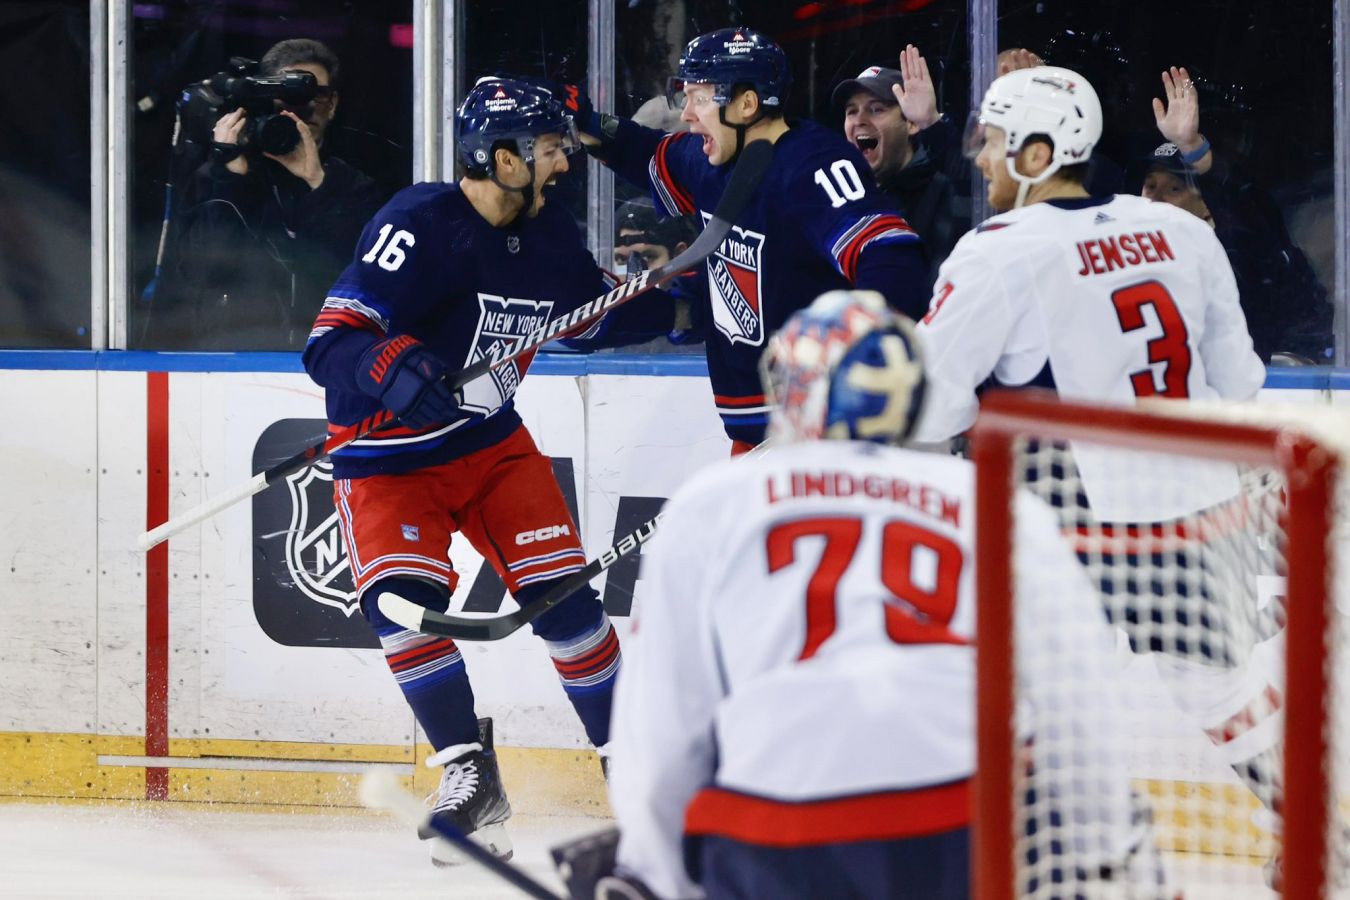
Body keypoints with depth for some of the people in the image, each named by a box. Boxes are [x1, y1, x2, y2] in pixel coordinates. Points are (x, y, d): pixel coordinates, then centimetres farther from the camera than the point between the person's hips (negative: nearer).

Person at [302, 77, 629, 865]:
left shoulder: (550, 233, -3)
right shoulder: (418, 229, -25)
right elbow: (329, 343, -31)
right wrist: (395, 366, -50)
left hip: (492, 441, 5)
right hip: (387, 456, -5)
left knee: (562, 590, -3)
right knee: (402, 598, -24)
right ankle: (471, 775, -12)